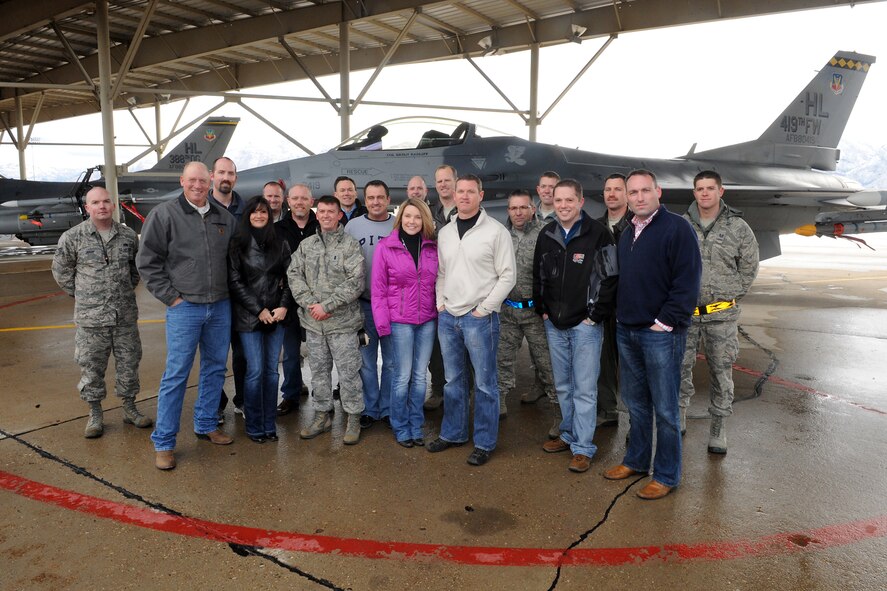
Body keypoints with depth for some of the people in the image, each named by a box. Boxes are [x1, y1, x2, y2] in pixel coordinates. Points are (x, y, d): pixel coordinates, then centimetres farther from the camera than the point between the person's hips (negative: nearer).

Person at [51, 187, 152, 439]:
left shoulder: (128, 236, 4)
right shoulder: (72, 238, -4)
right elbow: (61, 271, 6)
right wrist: (82, 295, 5)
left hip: (126, 315, 3)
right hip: (90, 317, -2)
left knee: (129, 363, 11)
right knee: (91, 367, 6)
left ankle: (129, 408, 27)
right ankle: (95, 415, 21)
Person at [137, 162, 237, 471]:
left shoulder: (224, 218, 9)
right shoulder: (164, 214, -5)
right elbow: (147, 260, -6)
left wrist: (227, 292, 10)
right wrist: (170, 296, -10)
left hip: (220, 307, 5)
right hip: (184, 307, -5)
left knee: (215, 369, 14)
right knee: (176, 375, -2)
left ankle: (206, 425, 30)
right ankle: (163, 443, 9)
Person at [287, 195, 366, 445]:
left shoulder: (350, 245, -5)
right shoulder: (306, 244, 10)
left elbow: (356, 283, -13)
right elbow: (294, 275, 4)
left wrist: (326, 305, -16)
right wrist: (309, 303, -10)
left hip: (342, 321, -4)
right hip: (313, 322, 4)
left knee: (349, 372, 3)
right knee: (318, 371, 15)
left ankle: (354, 418, 17)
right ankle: (322, 415, 29)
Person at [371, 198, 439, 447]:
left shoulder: (432, 247, 6)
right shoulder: (385, 247, -4)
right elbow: (378, 289, -4)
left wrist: (441, 314, 6)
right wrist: (382, 323, -8)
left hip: (427, 321, 3)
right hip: (400, 321, -3)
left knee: (420, 376, 11)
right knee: (403, 376, 3)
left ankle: (416, 426, 25)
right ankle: (401, 428, 20)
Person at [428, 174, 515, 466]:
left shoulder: (496, 231, -7)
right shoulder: (445, 233, 10)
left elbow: (507, 276, -8)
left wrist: (484, 309, -11)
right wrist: (440, 303, 5)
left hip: (480, 318, -5)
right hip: (447, 317, 6)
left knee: (484, 383, 3)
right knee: (453, 380, 16)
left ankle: (484, 443, 16)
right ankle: (452, 433, 31)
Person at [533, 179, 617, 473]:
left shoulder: (597, 234, -10)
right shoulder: (546, 235, 7)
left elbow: (610, 278, -11)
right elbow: (538, 277, 16)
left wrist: (595, 315, -12)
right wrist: (543, 310, 10)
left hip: (585, 325, -6)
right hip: (554, 325, 6)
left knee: (584, 388, 0)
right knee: (563, 385, 16)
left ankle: (583, 447, 10)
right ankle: (569, 434, 32)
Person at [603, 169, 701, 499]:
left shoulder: (677, 228, -10)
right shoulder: (626, 235, 14)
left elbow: (688, 281, -15)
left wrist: (666, 321, -17)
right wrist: (620, 314, 11)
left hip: (660, 333, -7)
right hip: (626, 331, 7)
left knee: (665, 408, 2)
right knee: (635, 403, 17)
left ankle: (666, 476, 15)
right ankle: (636, 460, 32)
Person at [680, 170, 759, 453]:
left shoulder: (738, 227, 0)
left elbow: (749, 266, 9)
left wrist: (731, 297, 5)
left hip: (722, 315, -1)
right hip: (686, 311, 1)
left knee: (721, 371, 8)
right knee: (680, 366, 7)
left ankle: (718, 428, 20)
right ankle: (678, 418, 24)